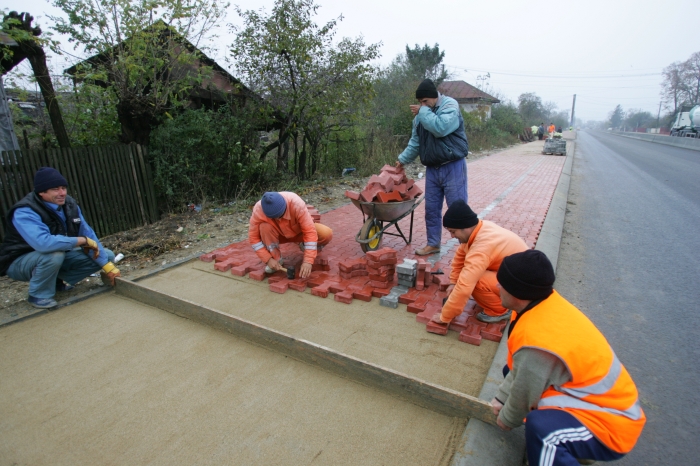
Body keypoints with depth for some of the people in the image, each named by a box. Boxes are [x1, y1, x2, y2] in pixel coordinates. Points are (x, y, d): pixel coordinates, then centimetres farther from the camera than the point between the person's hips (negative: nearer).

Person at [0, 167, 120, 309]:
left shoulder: (69, 204, -9)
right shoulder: (24, 212, -28)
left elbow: (88, 234, -8)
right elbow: (44, 243, -46)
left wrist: (108, 266, -14)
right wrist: (83, 241, -32)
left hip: (59, 257, 6)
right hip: (21, 262, -6)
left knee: (107, 256, -4)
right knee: (54, 254, -39)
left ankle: (59, 282, 9)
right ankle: (39, 295, -11)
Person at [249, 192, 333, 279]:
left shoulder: (296, 204, -37)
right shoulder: (258, 210, -30)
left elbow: (310, 231, -36)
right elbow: (253, 237, -19)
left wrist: (308, 261, -40)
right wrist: (268, 259, -27)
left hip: (299, 231, -1)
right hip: (279, 234, 1)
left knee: (327, 234, -27)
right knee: (265, 227, -32)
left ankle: (305, 245, 5)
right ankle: (276, 259, -10)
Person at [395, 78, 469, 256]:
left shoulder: (450, 105, -10)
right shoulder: (421, 114, 11)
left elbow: (441, 128, -29)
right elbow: (415, 142, 21)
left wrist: (423, 112, -18)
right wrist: (403, 159, 18)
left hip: (452, 167, -6)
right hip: (432, 169, 7)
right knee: (431, 209, 10)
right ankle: (433, 243, 23)